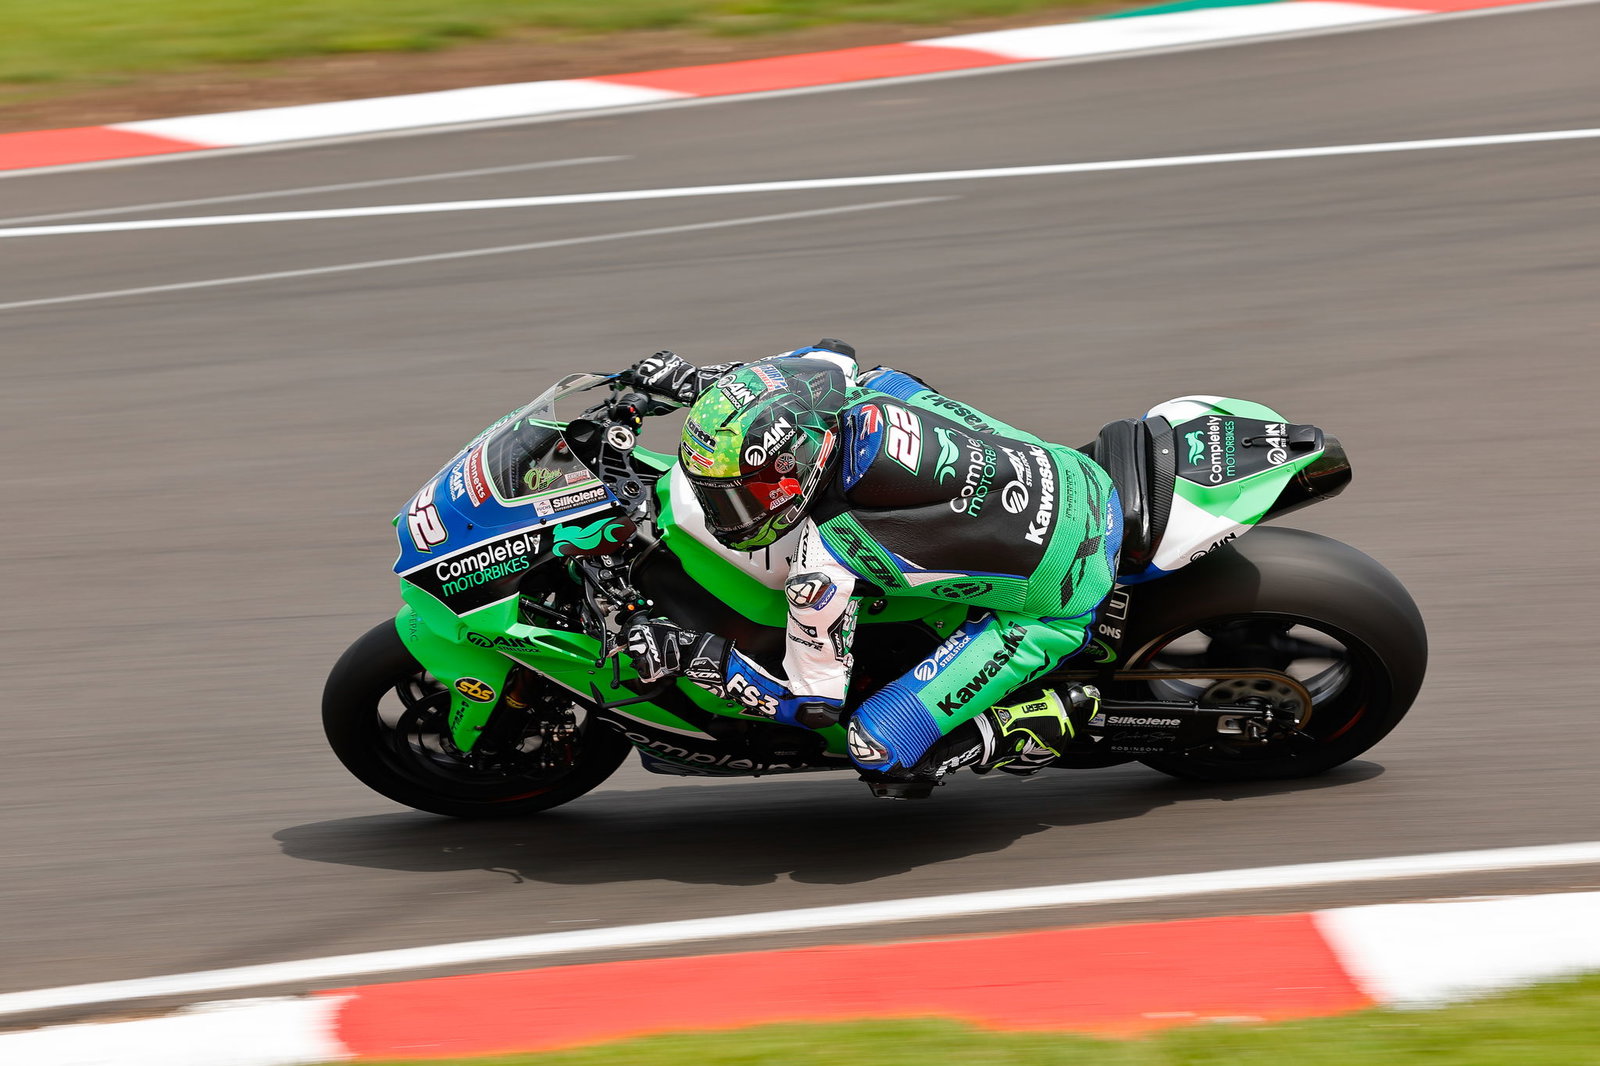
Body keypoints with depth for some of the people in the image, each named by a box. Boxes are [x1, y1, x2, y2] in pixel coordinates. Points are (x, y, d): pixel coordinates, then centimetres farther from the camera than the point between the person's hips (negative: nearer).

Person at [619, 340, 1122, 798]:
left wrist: (690, 655, -11)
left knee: (880, 750, -9)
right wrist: (696, 380, 15)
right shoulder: (864, 395, -9)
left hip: (1055, 605, -8)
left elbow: (813, 702, -13)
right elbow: (829, 357, 19)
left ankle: (1055, 720, 4)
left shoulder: (821, 566, -26)